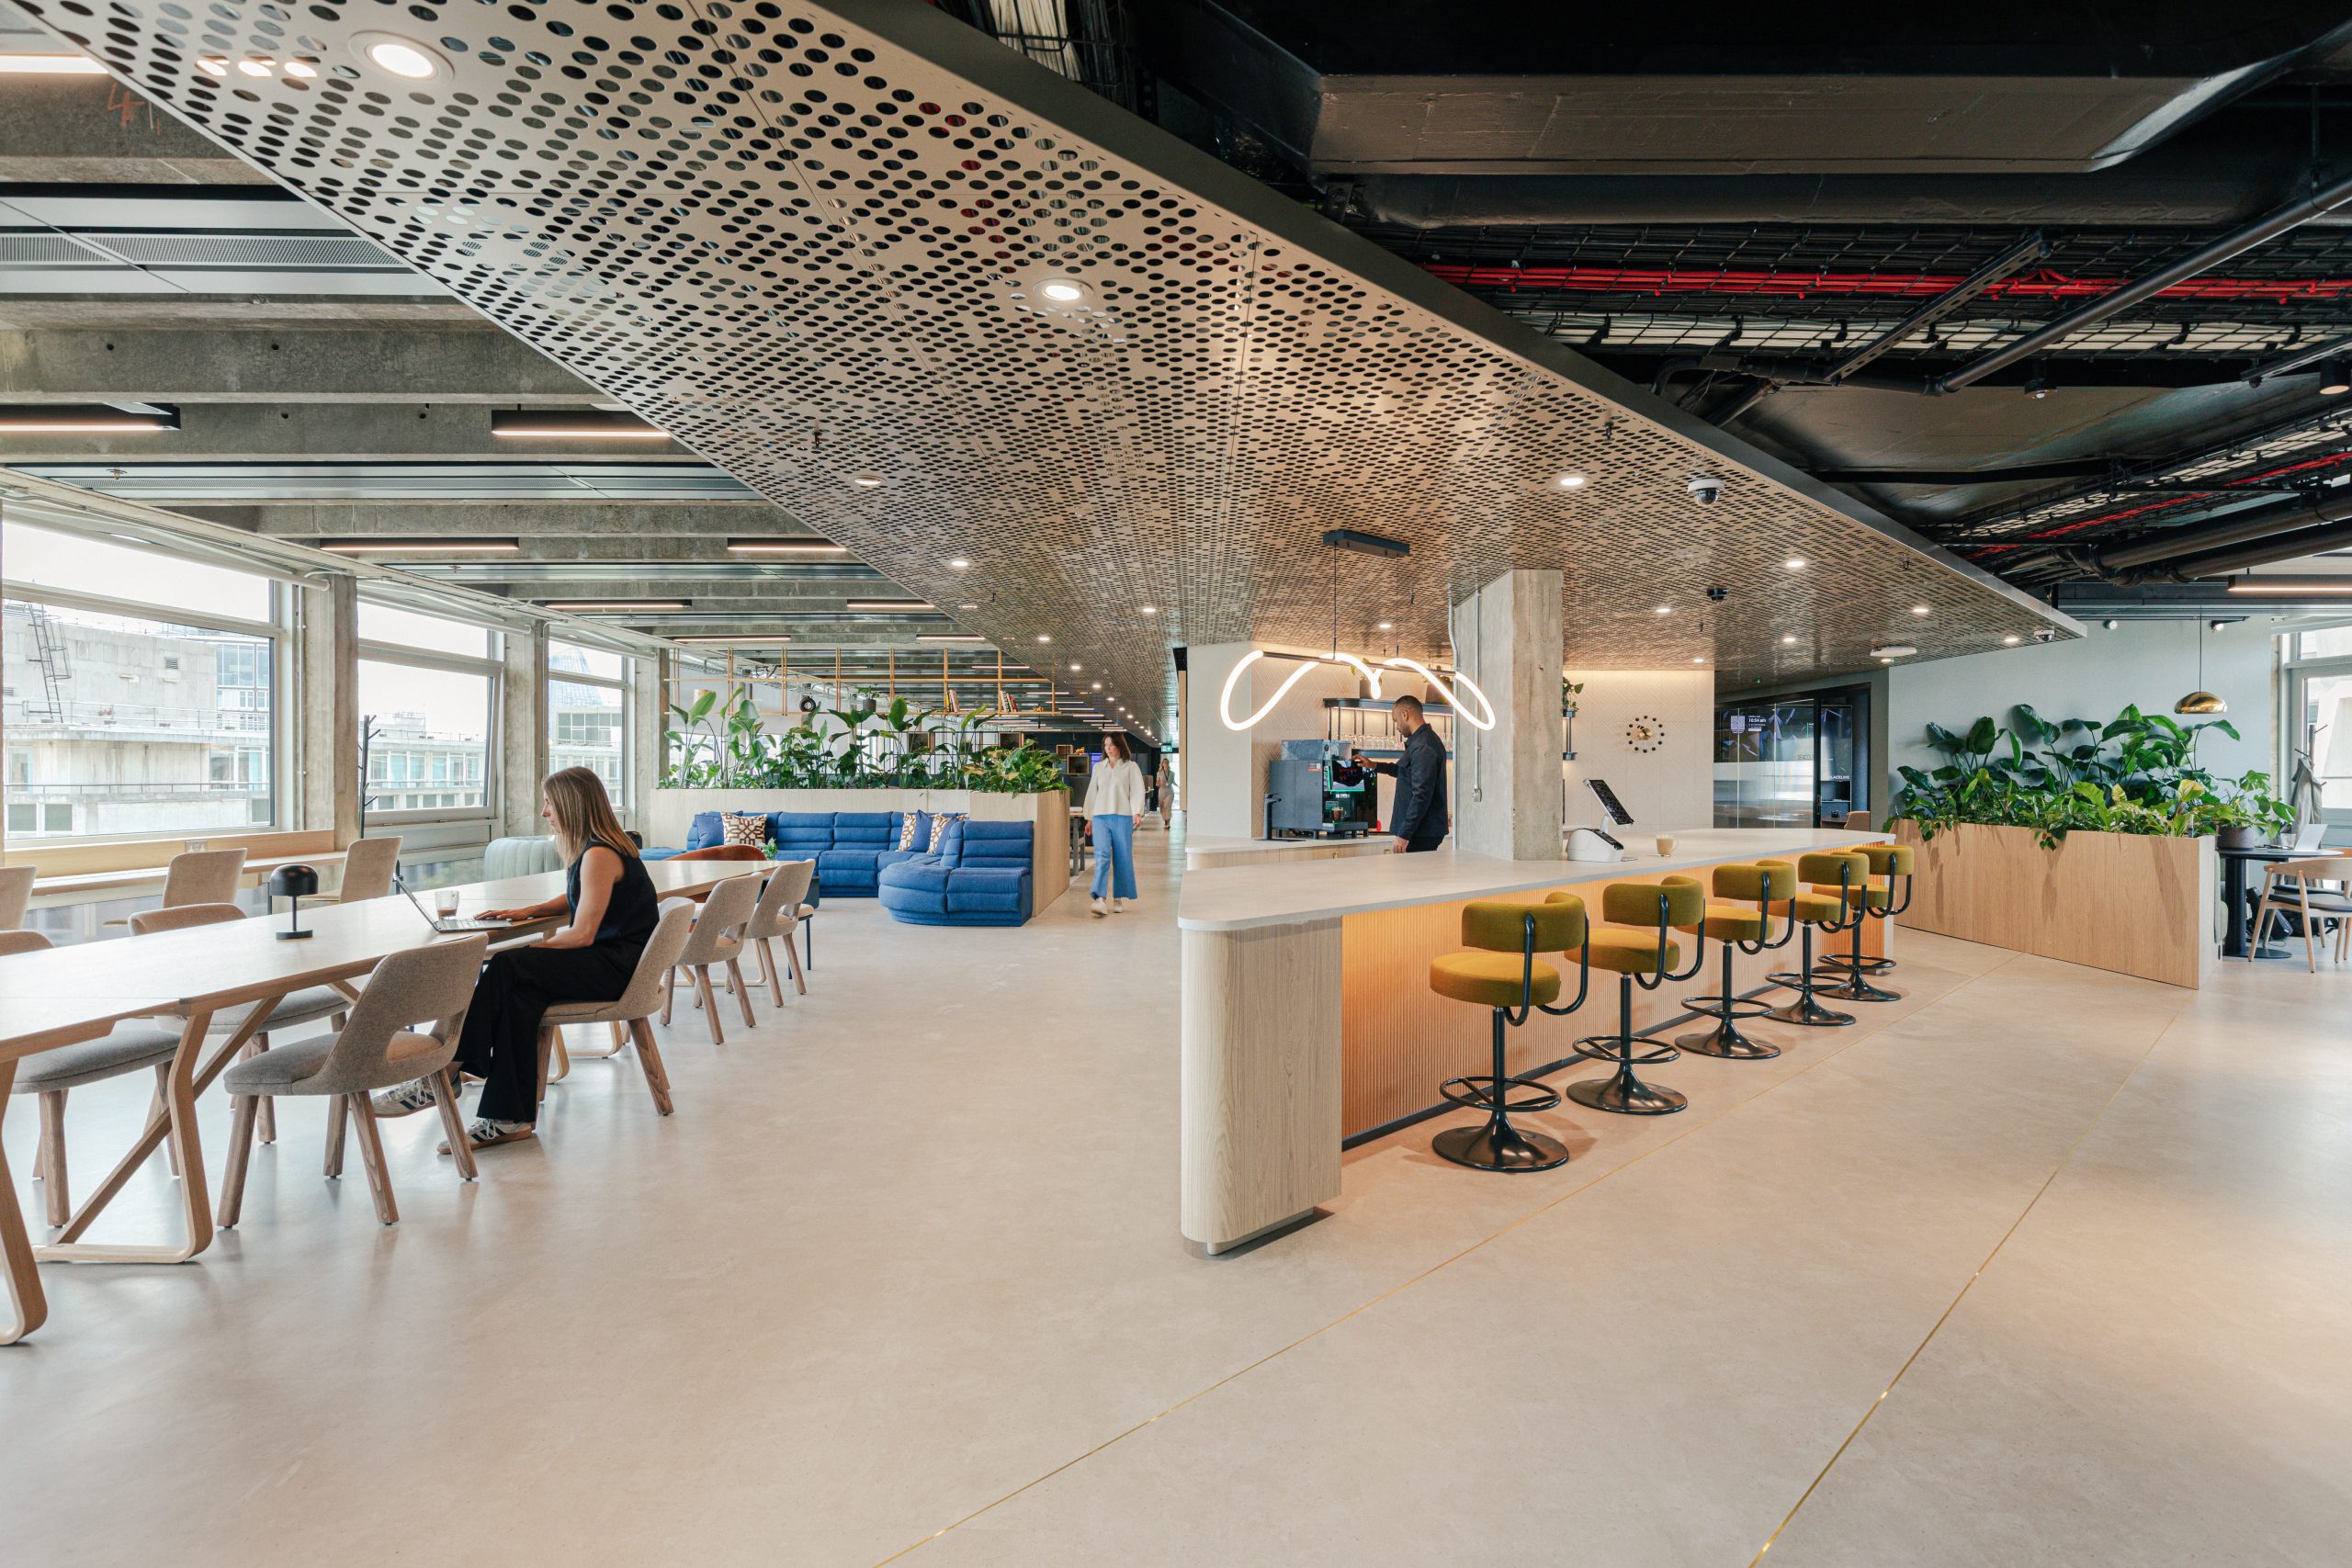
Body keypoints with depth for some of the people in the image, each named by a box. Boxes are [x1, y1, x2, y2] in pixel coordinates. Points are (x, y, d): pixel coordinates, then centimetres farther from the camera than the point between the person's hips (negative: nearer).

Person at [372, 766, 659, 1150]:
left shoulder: (600, 854, -17)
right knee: (519, 992, -10)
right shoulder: (597, 847, 14)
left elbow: (583, 934, -19)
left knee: (507, 970, -15)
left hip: (617, 967, -9)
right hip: (610, 962, 9)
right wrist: (528, 912, 15)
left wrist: (534, 947, -4)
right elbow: (577, 901, 31)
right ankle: (509, 1117, -13)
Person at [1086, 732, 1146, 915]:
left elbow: (1137, 791, -2)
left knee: (1122, 859, 2)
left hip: (1122, 817, -2)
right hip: (1101, 817, 2)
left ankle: (1119, 899, 14)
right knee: (1101, 856, -12)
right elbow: (1092, 793, 19)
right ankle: (1099, 899, -21)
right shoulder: (1098, 768, 16)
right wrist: (1089, 817, 14)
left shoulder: (1130, 767, 6)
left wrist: (1137, 813, -15)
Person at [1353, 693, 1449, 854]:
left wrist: (1404, 834, -20)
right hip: (1425, 830, 10)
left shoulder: (1423, 747, -17)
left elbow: (1421, 795, -22)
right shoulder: (1429, 740, 16)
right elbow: (1407, 771, 34)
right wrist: (1375, 766, 35)